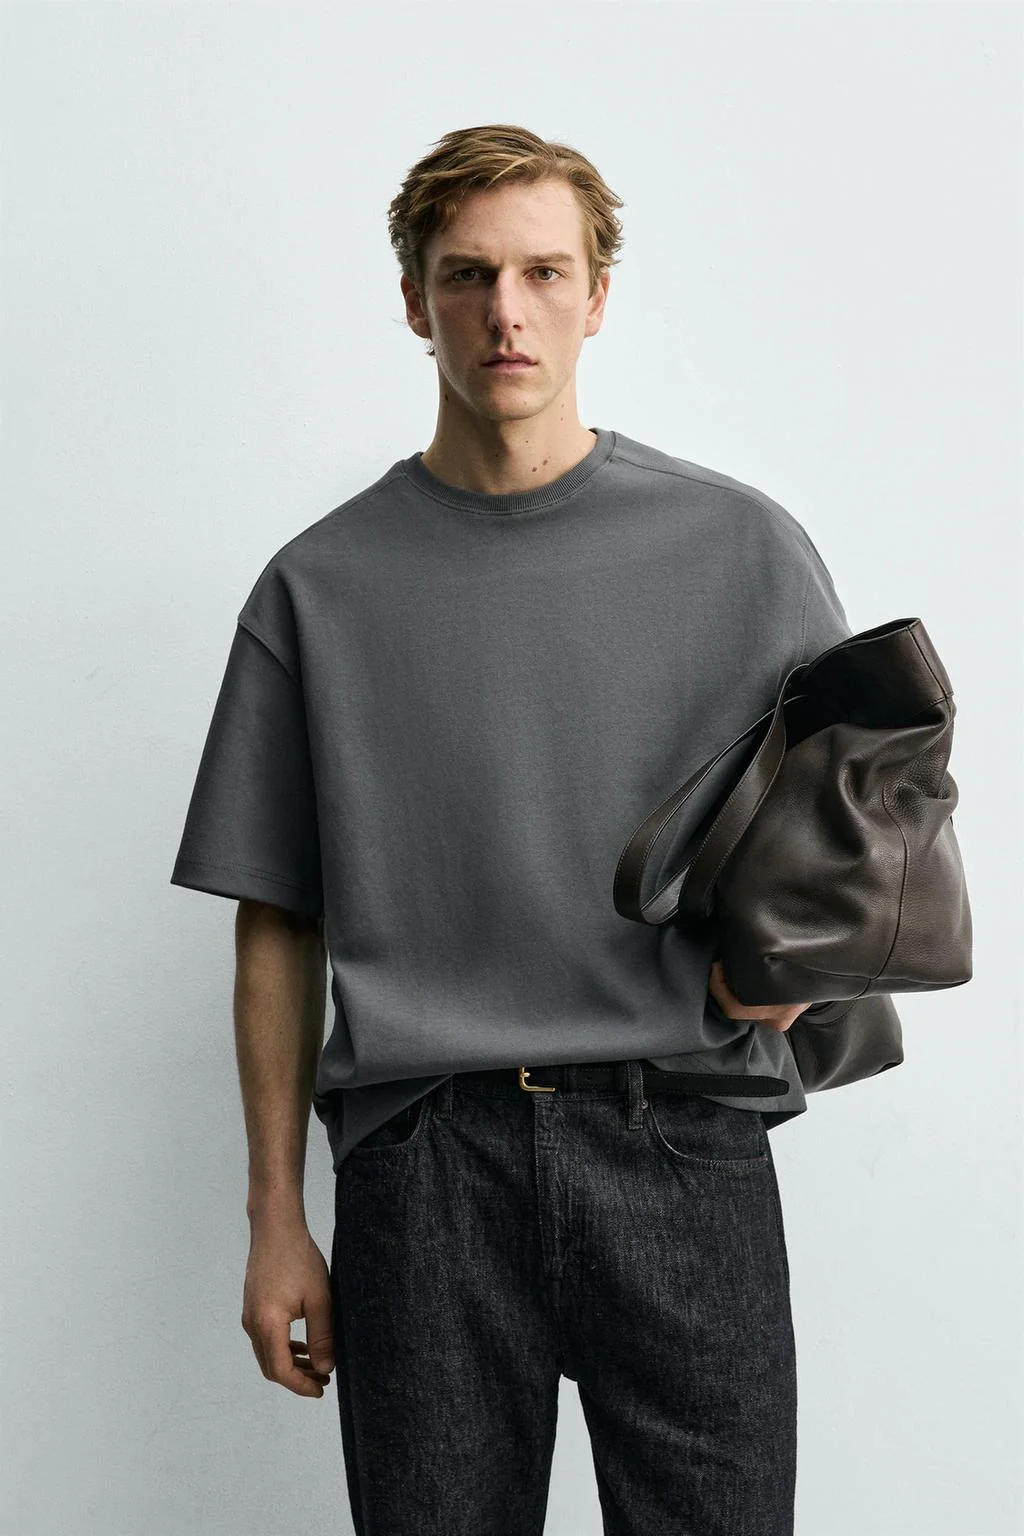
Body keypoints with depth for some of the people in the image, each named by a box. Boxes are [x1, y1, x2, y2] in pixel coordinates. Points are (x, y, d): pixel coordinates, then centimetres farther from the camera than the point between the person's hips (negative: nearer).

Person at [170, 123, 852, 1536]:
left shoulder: (742, 547, 6)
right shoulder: (321, 586, 7)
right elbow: (280, 929, 9)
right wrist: (276, 1221, 6)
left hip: (683, 1148, 0)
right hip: (423, 1160, 1)